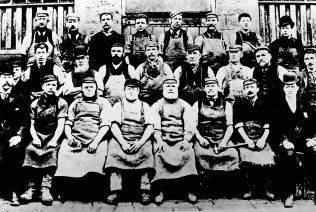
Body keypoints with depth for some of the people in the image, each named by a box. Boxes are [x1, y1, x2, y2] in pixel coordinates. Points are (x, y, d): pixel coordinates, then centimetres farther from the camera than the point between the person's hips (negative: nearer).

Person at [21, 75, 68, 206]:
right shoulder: (35, 104, 12)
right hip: (38, 136, 2)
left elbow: (61, 125, -6)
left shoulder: (61, 103, 3)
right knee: (30, 150, -28)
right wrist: (35, 138, -11)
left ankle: (46, 189, -36)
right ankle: (31, 188, -27)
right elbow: (32, 125, 9)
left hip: (53, 137, -2)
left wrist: (54, 140, -21)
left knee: (51, 152, -33)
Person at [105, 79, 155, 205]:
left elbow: (150, 127, 5)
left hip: (141, 140, 0)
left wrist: (140, 142, -13)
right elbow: (114, 126, 2)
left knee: (146, 153, -31)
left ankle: (145, 191, -28)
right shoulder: (118, 105, 16)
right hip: (121, 139, 0)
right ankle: (115, 190, -29)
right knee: (114, 153, -30)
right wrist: (122, 142, -15)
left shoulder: (145, 106, 17)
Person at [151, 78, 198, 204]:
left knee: (188, 153, -27)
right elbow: (155, 126, 1)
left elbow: (190, 126, 5)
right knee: (159, 154, -28)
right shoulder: (156, 106, 14)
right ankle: (160, 190, -19)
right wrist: (159, 140, -15)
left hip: (181, 140, 0)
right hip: (163, 140, 0)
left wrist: (186, 140, -12)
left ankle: (190, 190, -16)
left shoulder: (185, 106, 17)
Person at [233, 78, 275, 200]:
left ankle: (267, 189, -7)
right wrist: (247, 140, -11)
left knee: (267, 157, -23)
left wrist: (263, 139, -10)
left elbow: (267, 126, 6)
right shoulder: (239, 104, 10)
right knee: (248, 158, -25)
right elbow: (238, 125, 2)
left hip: (262, 139, 1)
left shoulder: (264, 104, 13)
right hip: (244, 139, -1)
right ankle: (248, 188, -10)